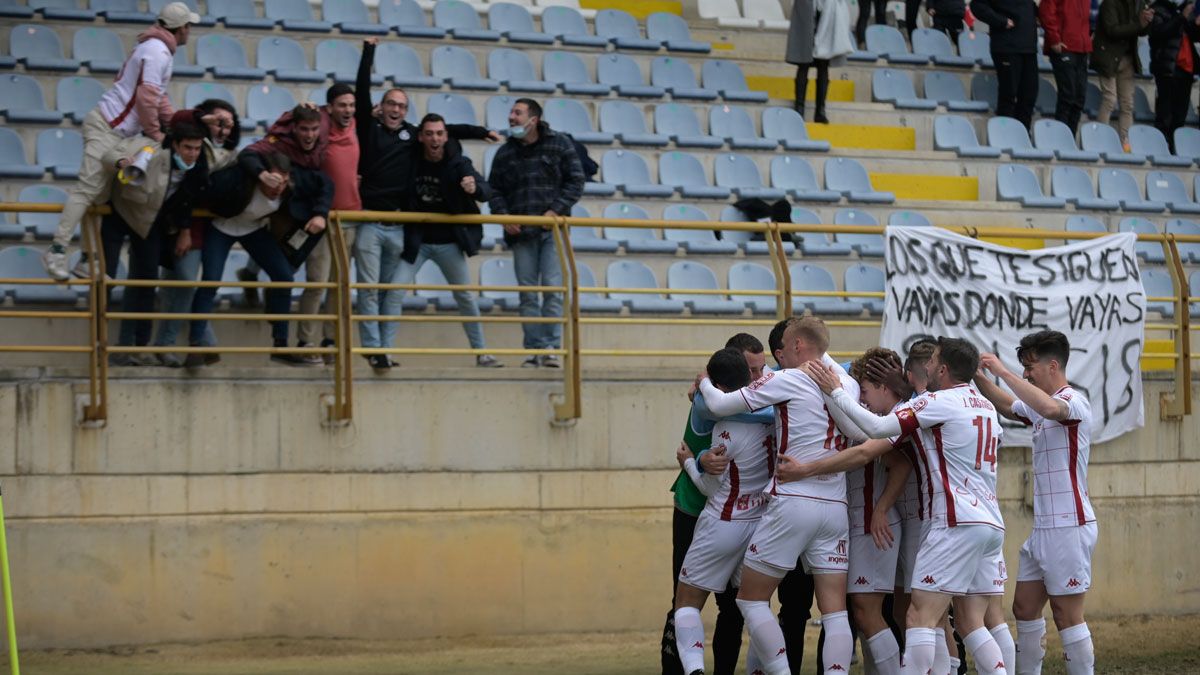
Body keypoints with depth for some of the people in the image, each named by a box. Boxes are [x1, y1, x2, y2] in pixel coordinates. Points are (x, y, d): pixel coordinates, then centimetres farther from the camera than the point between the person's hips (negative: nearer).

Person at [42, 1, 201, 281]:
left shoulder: (157, 49, 20)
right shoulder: (158, 52, -13)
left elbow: (158, 96, 26)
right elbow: (146, 96, -21)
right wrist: (154, 131, -10)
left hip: (119, 131, 10)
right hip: (106, 126, -10)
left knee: (103, 196, 7)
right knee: (88, 187, -16)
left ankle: (88, 262, 7)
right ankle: (57, 250, -21)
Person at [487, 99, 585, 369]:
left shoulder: (560, 144, 2)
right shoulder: (505, 153, 11)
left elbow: (575, 181, 0)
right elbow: (495, 190, 10)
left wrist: (556, 209, -12)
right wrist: (502, 215, -8)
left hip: (553, 228, -3)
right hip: (521, 232, 3)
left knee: (553, 288, -9)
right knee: (527, 293, 2)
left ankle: (551, 347, -5)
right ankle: (534, 349, 5)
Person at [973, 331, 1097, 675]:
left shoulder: (1074, 401, -13)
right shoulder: (1041, 406, 15)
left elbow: (1050, 407, -36)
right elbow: (1008, 406, 32)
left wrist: (1003, 371, -30)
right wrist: (980, 377, 14)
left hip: (1069, 527, -9)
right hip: (1044, 528, 9)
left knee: (1067, 615, -6)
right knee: (1024, 608, 10)